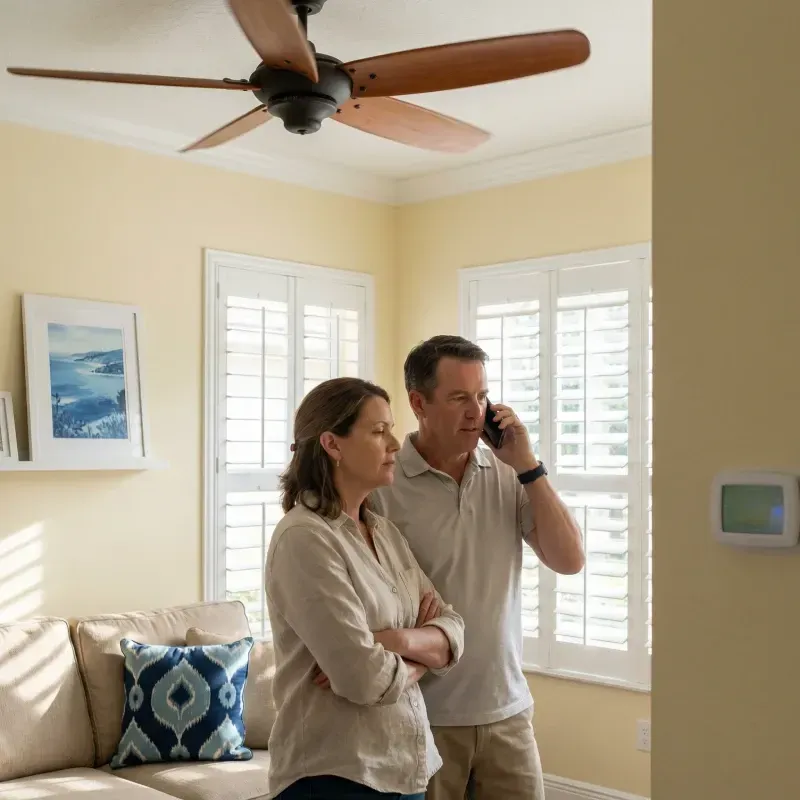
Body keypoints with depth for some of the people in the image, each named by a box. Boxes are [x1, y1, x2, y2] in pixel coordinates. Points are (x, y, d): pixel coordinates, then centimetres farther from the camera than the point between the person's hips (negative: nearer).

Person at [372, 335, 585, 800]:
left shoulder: (507, 477, 2)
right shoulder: (381, 486, -13)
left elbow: (570, 561, -3)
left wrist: (527, 466, -9)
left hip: (507, 710, 4)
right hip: (421, 717, -4)